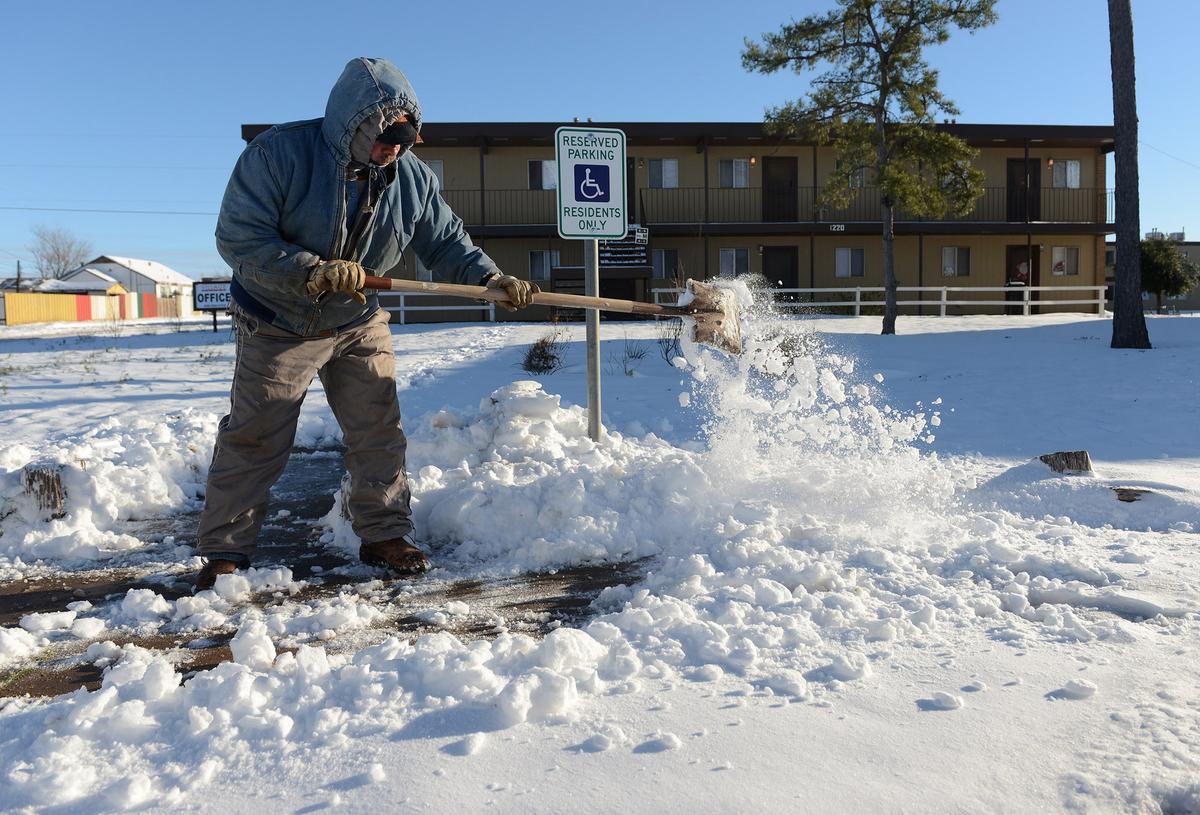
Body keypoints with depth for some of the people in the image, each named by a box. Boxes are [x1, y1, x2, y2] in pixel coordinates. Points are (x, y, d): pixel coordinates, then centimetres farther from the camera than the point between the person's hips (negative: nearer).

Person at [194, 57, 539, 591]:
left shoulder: (411, 177, -8)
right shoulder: (279, 153, -22)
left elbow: (445, 242, 0)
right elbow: (239, 237, -24)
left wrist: (489, 278, -17)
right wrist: (312, 272, -35)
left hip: (359, 325, 4)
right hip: (278, 323, -3)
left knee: (378, 430, 2)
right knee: (253, 438, 1)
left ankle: (384, 533, 17)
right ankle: (225, 550, 14)